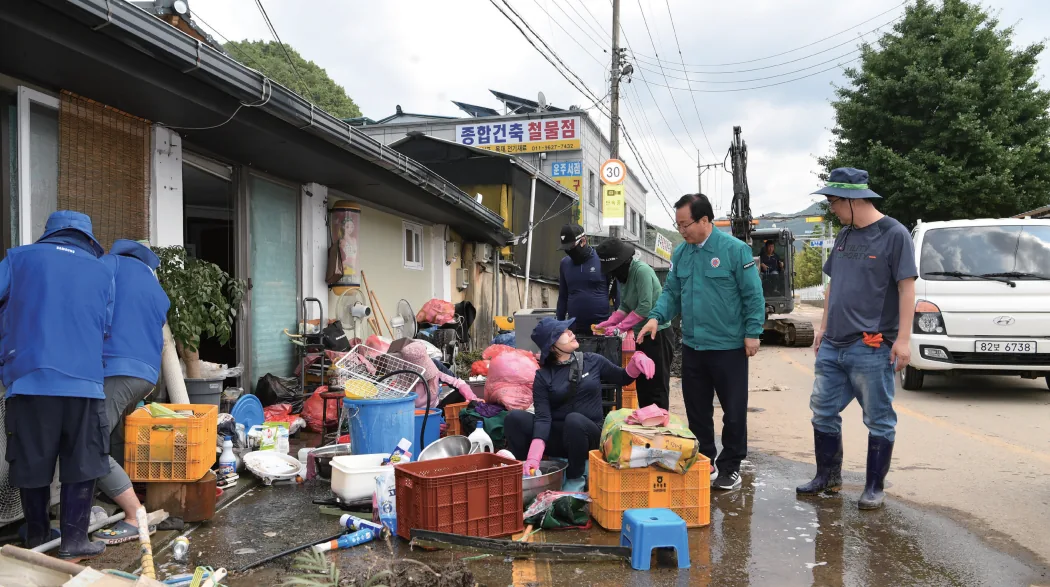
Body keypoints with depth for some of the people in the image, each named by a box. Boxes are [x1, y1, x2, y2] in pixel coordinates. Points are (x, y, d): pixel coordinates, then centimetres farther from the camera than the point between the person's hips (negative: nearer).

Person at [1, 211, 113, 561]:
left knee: (31, 463, 12)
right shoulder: (102, 272, 12)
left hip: (29, 379, 1)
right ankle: (74, 541, 7)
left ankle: (36, 536, 25)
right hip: (83, 381, -1)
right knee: (82, 464, 6)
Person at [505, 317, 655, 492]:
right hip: (557, 438, 0)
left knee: (574, 420, -36)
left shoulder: (592, 361, 2)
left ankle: (576, 478, -13)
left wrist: (637, 360, -6)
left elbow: (623, 378, 17)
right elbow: (543, 417, -14)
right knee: (515, 418, -23)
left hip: (589, 434, 0)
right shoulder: (543, 376, -2)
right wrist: (534, 456, -30)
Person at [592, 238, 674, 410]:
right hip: (641, 335, 9)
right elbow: (625, 307, 8)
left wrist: (619, 328, -19)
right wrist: (606, 324, -5)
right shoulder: (623, 276, 8)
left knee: (657, 388, -4)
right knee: (642, 385, 15)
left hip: (658, 334, -9)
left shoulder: (642, 271, -19)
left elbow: (645, 307, -23)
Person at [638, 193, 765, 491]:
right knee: (696, 409, 15)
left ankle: (730, 467, 21)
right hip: (692, 346, 6)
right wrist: (657, 317, -7)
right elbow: (671, 292, 10)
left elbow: (753, 295, -9)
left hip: (729, 346, -5)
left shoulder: (734, 249, -11)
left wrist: (752, 332, -12)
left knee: (733, 410, 6)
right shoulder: (681, 253, 6)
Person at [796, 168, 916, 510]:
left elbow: (907, 288, -11)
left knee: (879, 420, 5)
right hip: (832, 346, 7)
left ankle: (874, 488, 17)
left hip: (872, 349, -7)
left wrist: (903, 339, -16)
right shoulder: (844, 236, 12)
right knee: (823, 412, 12)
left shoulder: (894, 234, -8)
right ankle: (828, 477, 27)